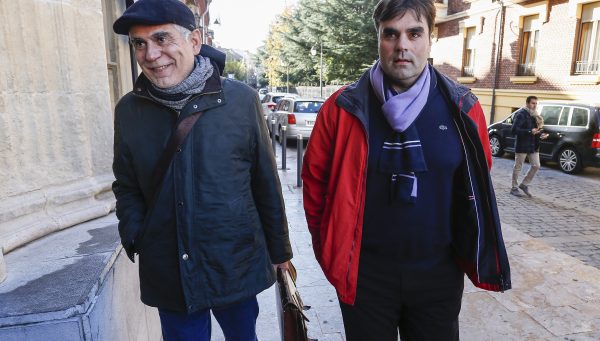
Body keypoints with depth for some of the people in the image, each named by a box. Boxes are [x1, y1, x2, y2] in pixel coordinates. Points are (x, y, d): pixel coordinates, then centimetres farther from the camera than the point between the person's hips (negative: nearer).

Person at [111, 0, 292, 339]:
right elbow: (127, 187, 10)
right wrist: (134, 237, -7)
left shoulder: (241, 99, -8)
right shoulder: (129, 110, -1)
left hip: (237, 264, -1)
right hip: (168, 273, 2)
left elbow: (266, 183, -3)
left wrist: (279, 250, 3)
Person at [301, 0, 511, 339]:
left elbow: (479, 182, 6)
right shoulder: (344, 107, -11)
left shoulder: (462, 108, -6)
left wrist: (468, 250, 10)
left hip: (439, 273, 2)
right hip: (363, 272, -1)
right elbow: (315, 178, -1)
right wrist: (330, 247, 2)